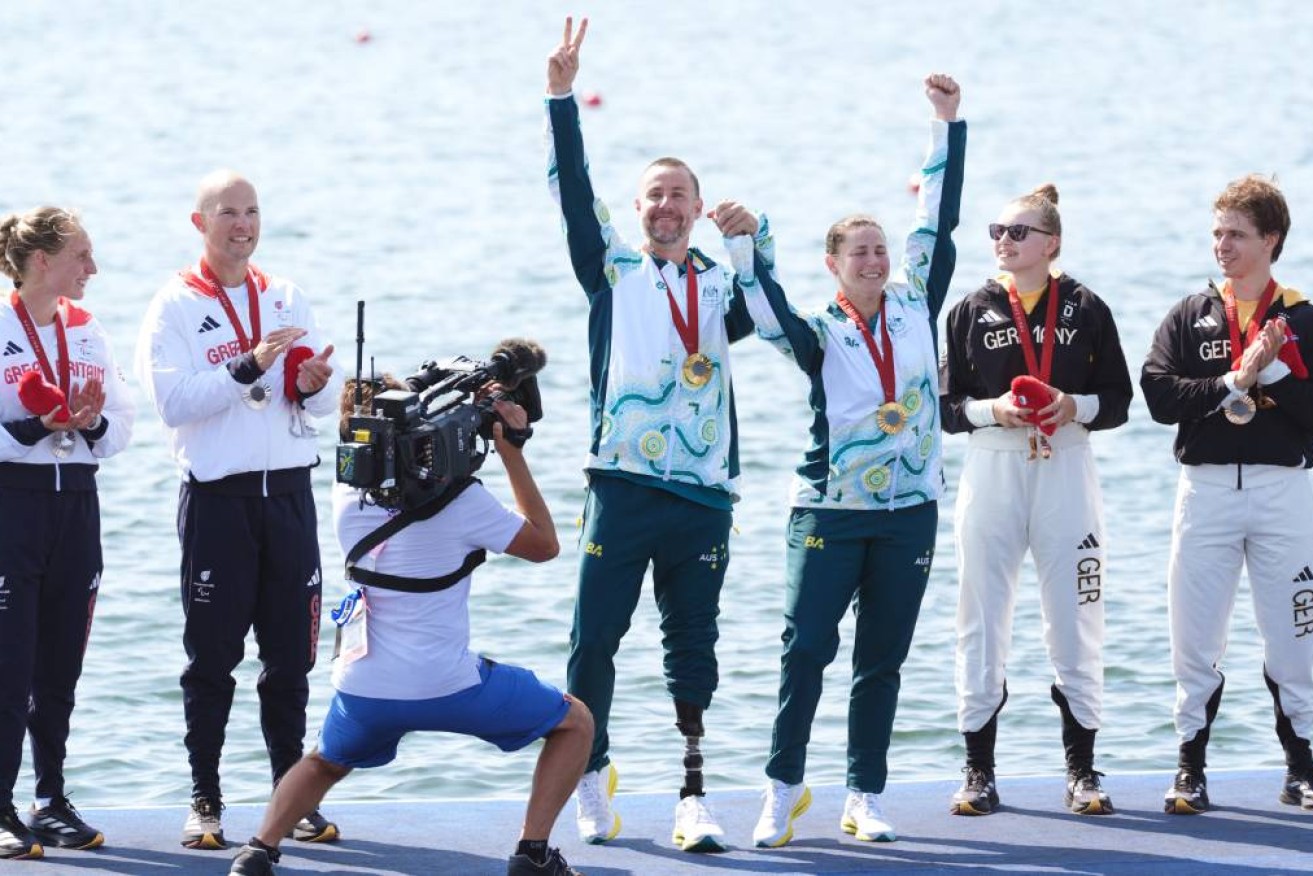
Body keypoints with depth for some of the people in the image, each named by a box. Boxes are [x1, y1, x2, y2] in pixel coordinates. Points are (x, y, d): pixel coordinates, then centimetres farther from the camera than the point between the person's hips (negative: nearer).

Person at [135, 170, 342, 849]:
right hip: (216, 497, -4)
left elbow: (327, 398, 12)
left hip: (288, 492, 4)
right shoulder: (174, 307, -1)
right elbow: (173, 401, -14)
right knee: (211, 658, -1)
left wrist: (315, 386, -11)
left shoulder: (286, 299, 13)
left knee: (291, 657, 5)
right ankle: (205, 802, 5)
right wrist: (248, 368, -23)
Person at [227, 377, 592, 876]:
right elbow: (544, 545, 4)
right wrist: (511, 450, 4)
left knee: (325, 763, 35)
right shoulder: (458, 497, -10)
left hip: (363, 690, 5)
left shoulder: (346, 495, 5)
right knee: (575, 722, 15)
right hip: (447, 686, -4)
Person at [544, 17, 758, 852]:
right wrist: (562, 96, -9)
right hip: (622, 488, -1)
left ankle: (694, 796, 5)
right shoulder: (614, 270, 9)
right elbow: (574, 190, 0)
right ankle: (592, 775, 14)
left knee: (693, 647, 3)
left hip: (702, 494, 1)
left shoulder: (723, 285, 15)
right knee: (594, 639, -1)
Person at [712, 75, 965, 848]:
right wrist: (747, 241, -35)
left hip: (909, 509, 3)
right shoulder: (820, 335, 0)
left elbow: (939, 222, 7)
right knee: (806, 647, -9)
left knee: (882, 660, 7)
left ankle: (866, 797, 12)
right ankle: (784, 790, 0)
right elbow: (770, 312, -19)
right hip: (830, 512, -3)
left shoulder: (915, 306, 7)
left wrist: (949, 123, 4)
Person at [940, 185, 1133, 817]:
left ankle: (1081, 770, 8)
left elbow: (1118, 399, 4)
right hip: (991, 472, 1)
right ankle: (979, 771, 8)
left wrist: (1074, 406, -14)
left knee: (1075, 621, 1)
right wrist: (992, 409, -14)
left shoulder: (1086, 309, 3)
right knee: (982, 622, 1)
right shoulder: (972, 312, 5)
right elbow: (947, 406, 4)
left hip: (1065, 470, -1)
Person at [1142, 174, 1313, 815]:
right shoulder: (1189, 318, 7)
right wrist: (1237, 382, -12)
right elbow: (1161, 396, -7)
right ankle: (1191, 768, 10)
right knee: (1195, 637, 1)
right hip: (1206, 489, 1)